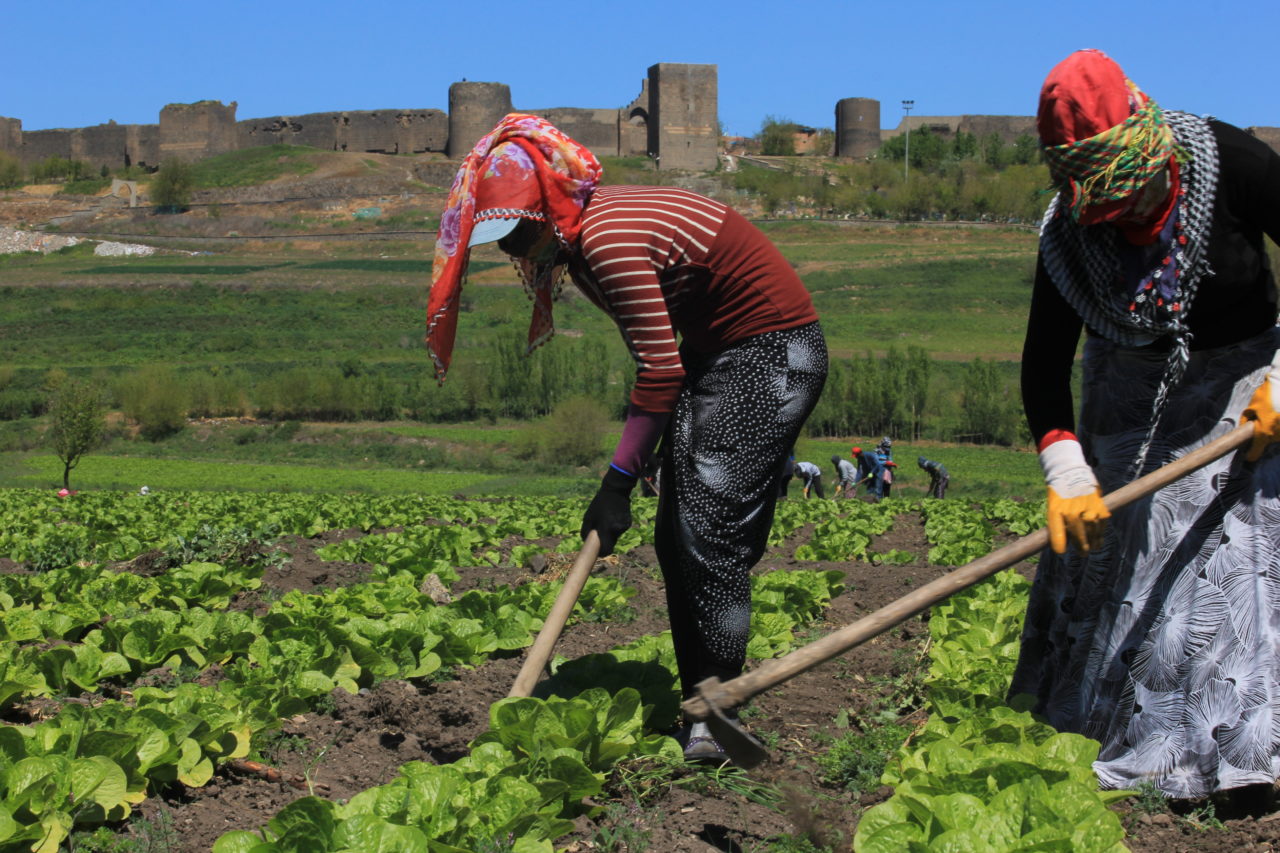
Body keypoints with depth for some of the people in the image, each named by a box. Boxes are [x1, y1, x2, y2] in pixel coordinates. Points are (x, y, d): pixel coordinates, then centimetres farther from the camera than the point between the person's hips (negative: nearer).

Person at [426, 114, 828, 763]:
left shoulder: (608, 241, -25)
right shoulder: (579, 239, 5)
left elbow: (660, 370, -23)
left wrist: (619, 482, -18)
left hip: (774, 351, -10)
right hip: (712, 349, 10)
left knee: (711, 527, -14)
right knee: (675, 533, 5)